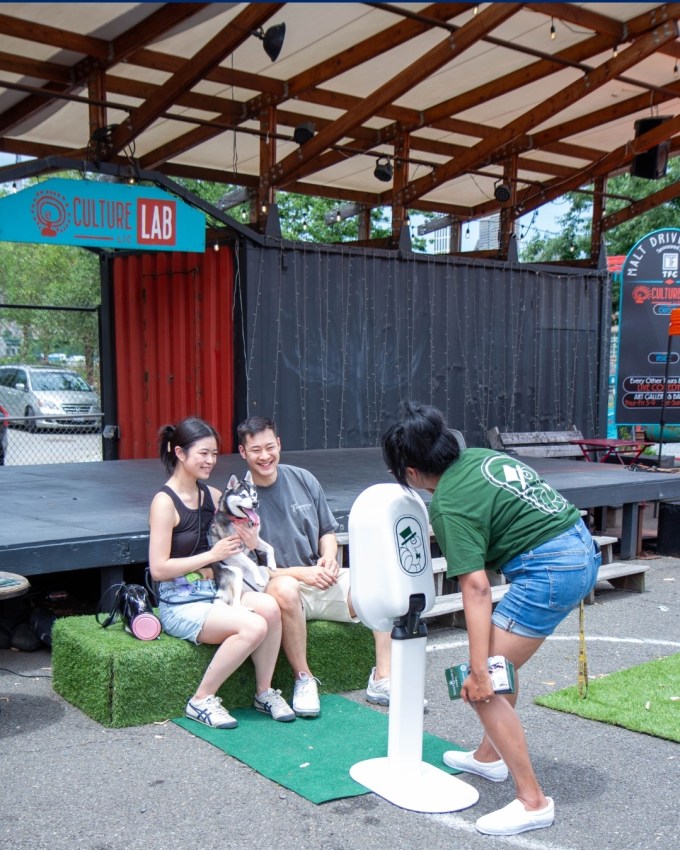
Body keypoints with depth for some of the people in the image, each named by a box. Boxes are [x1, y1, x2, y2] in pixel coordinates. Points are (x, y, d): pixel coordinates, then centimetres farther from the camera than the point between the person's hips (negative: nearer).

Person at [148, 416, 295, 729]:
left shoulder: (212, 495, 9)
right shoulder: (165, 501, -11)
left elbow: (226, 546, 19)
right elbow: (158, 569, -15)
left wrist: (248, 543, -4)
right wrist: (213, 554, -17)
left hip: (215, 591, 6)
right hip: (181, 604, -6)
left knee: (269, 607, -23)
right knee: (253, 626, -27)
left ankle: (264, 692, -6)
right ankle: (202, 700, -9)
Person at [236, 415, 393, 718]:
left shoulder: (303, 480, 5)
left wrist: (329, 558, -7)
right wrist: (300, 573, -20)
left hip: (321, 580, 5)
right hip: (278, 588, -4)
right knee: (284, 588, -40)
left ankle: (382, 680, -12)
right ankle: (304, 679, -20)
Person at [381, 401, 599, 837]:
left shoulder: (449, 504, -14)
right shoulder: (479, 456, 9)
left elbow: (477, 589, -19)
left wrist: (479, 671, -16)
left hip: (549, 571, -10)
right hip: (582, 546, 10)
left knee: (483, 685, -3)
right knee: (499, 659, 24)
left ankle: (533, 801, 4)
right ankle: (490, 756, 39)